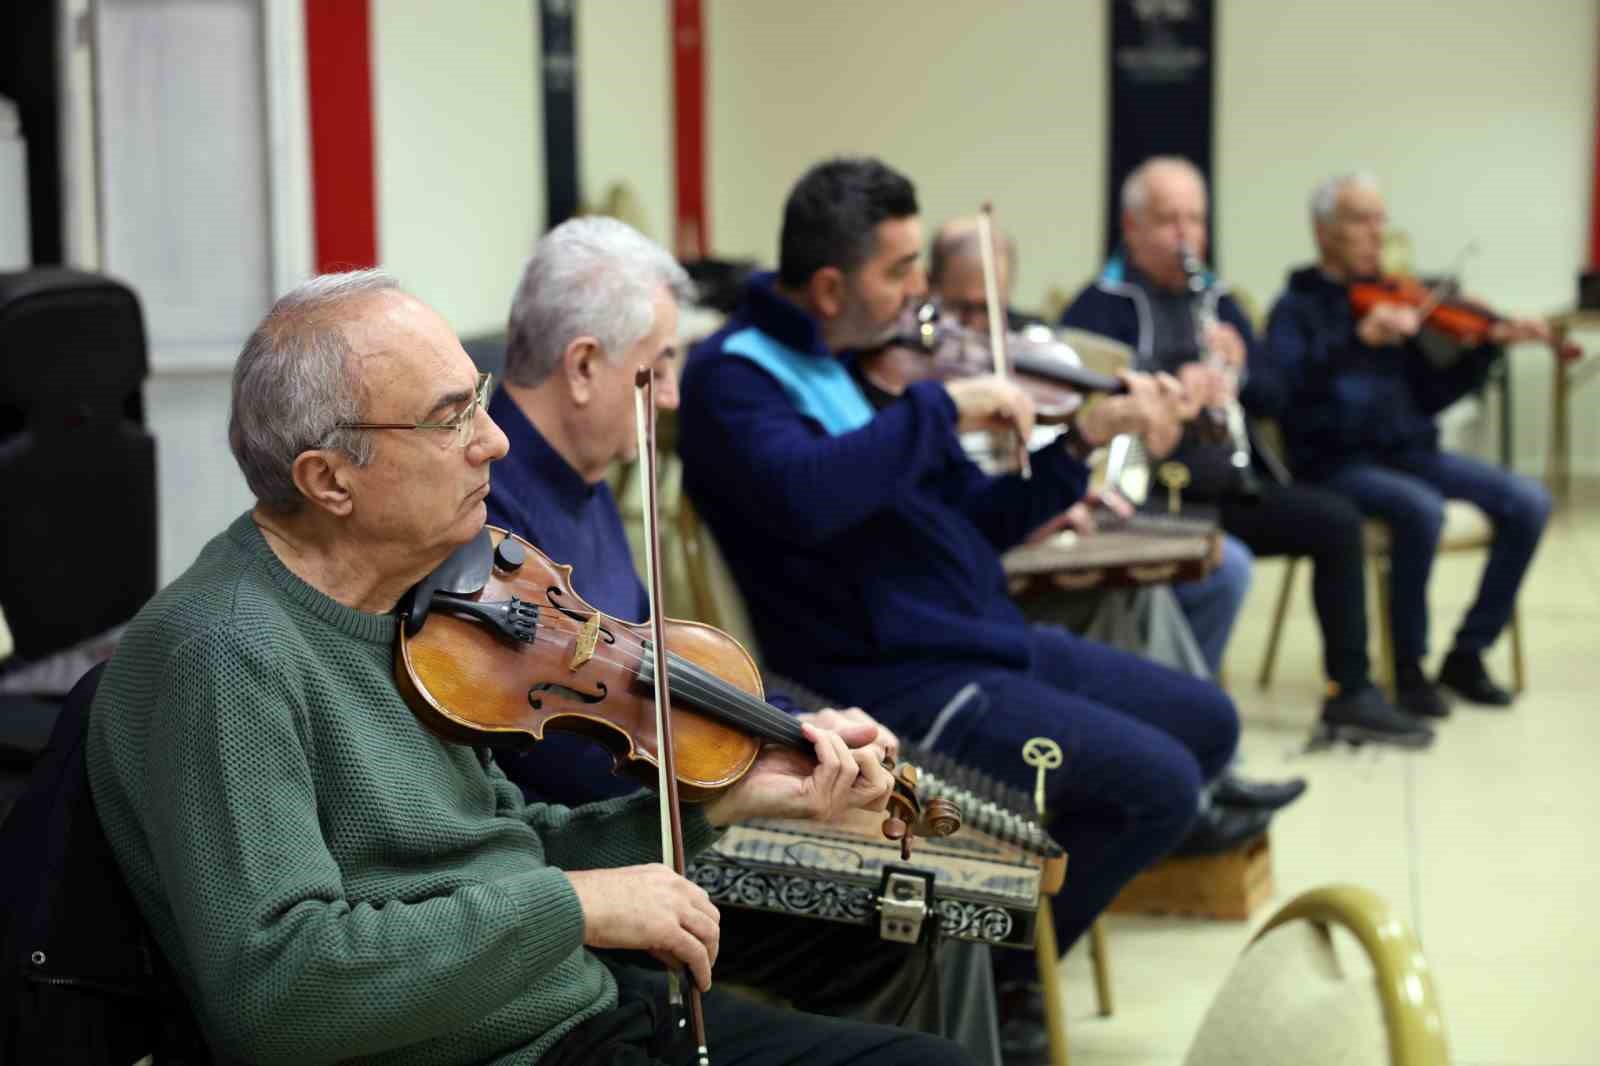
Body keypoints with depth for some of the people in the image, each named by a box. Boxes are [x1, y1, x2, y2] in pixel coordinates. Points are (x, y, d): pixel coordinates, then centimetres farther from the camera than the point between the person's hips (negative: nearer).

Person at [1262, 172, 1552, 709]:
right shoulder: (1297, 309, -2)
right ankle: (1408, 665, -17)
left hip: (1408, 452, 6)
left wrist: (1490, 346, 4)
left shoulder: (1389, 302, 14)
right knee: (1422, 508, -35)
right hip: (1335, 463, -6)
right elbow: (1286, 384, -22)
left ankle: (1467, 654, -2)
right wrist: (1359, 339, -34)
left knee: (1528, 502, -12)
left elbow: (1429, 394, 17)